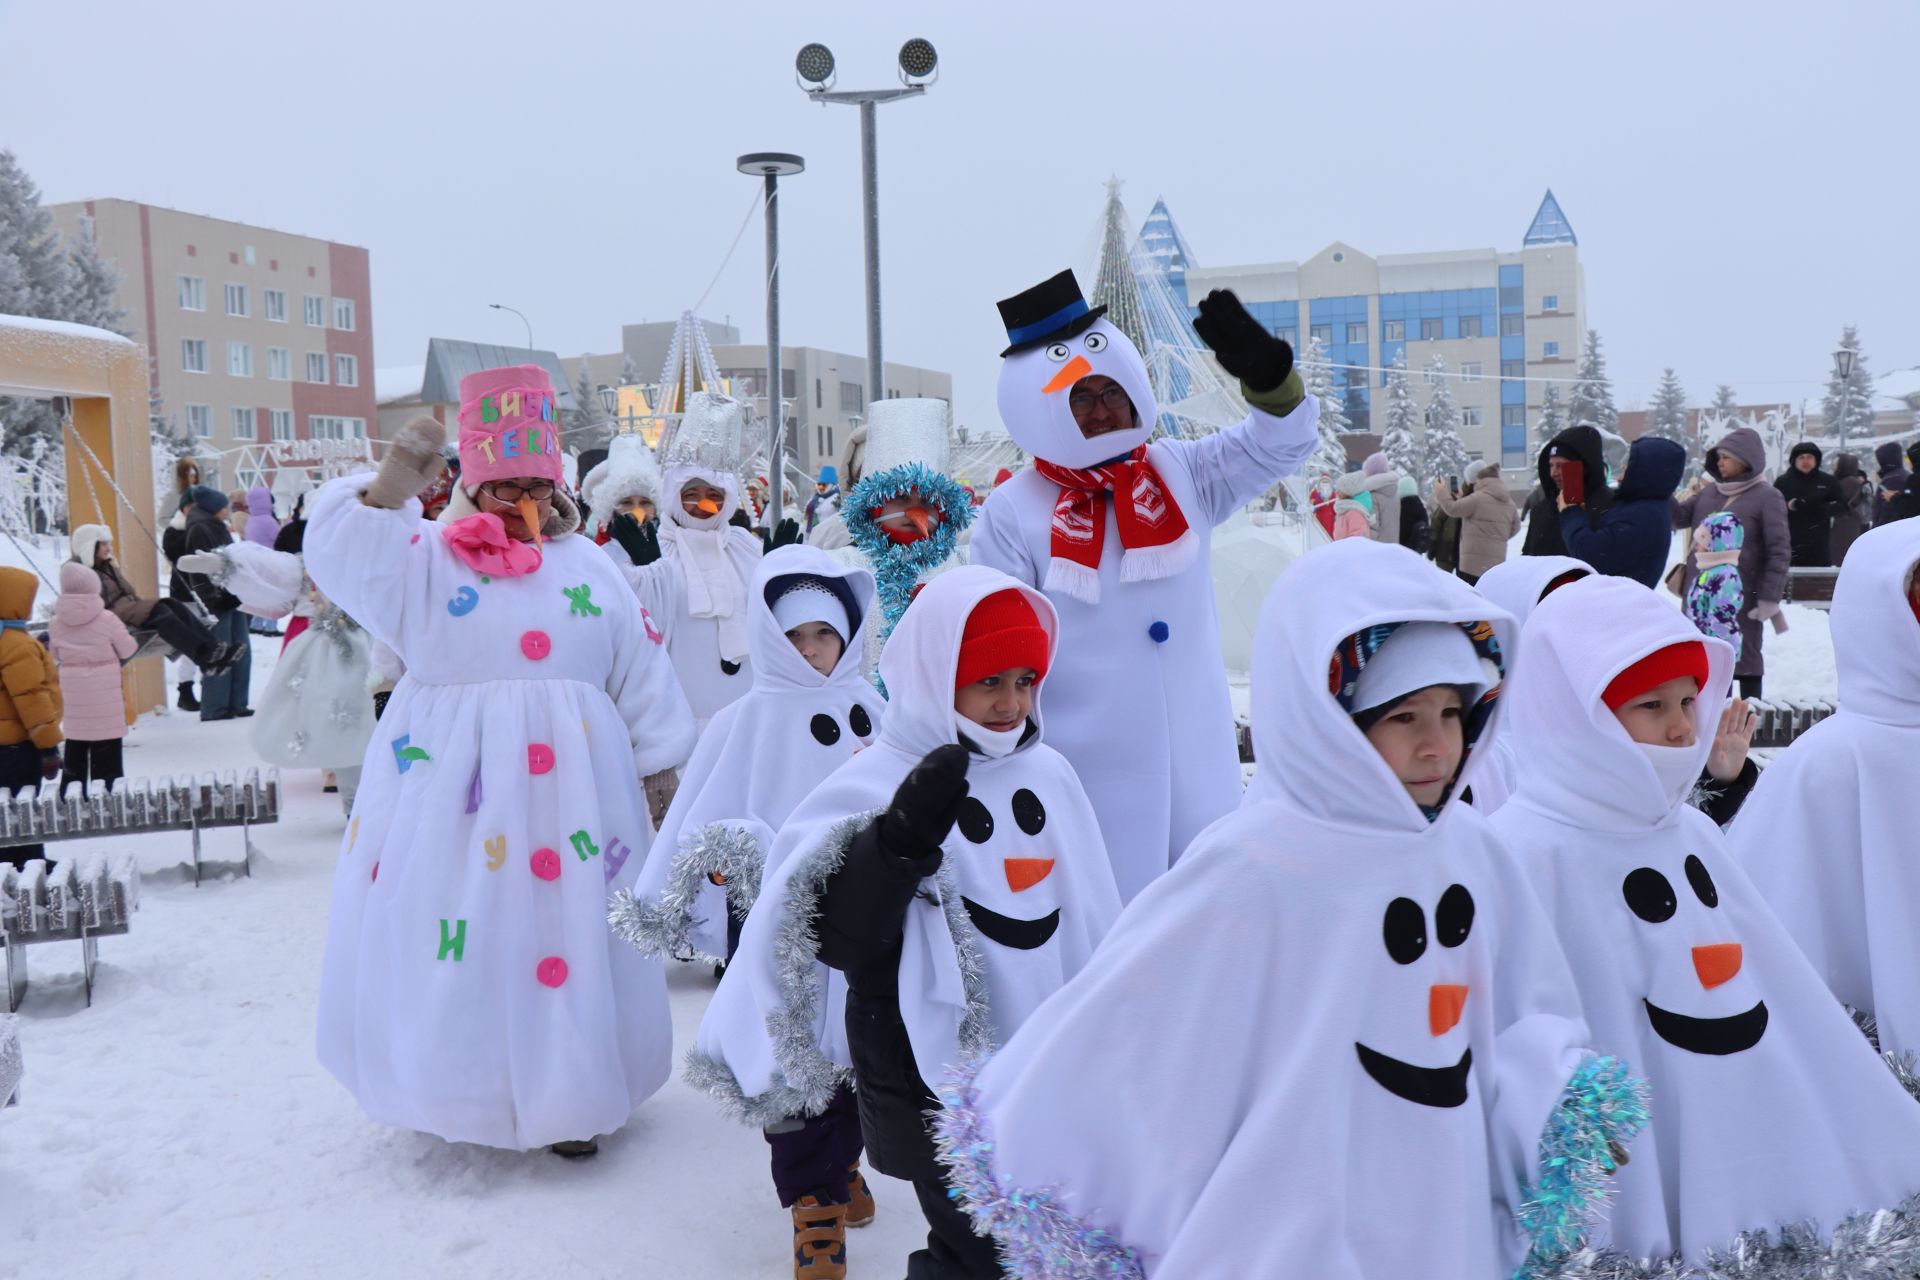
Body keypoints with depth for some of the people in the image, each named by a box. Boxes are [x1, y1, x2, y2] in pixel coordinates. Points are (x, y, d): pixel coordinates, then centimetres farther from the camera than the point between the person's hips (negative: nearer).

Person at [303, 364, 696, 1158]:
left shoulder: (588, 568, 10)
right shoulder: (427, 558, 5)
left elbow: (641, 675, 11)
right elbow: (338, 549, -10)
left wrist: (658, 764, 9)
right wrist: (396, 479, -20)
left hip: (566, 785, 1)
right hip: (449, 783, -1)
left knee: (565, 927, 4)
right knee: (451, 926, 2)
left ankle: (569, 1093, 19)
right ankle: (459, 1089, 22)